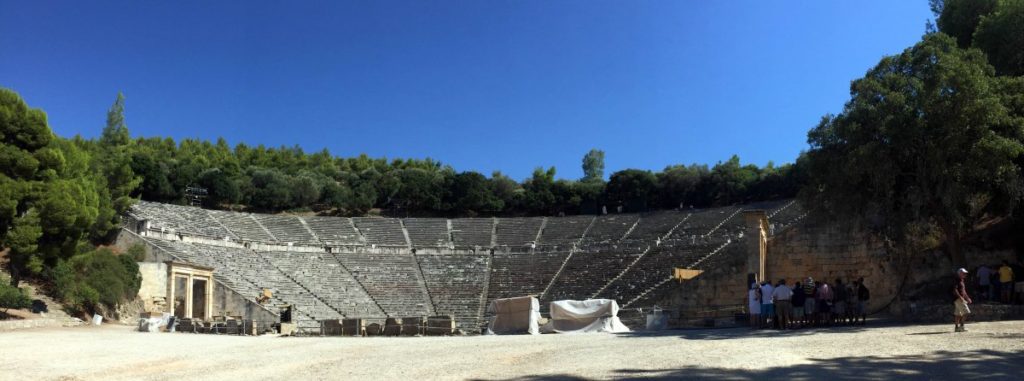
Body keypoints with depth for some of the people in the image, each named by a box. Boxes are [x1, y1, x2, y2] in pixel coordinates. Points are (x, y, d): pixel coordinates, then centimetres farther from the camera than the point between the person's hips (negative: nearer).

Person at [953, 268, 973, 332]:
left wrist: (967, 298, 25)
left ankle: (956, 327, 11)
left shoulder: (961, 281, 20)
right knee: (966, 312, -13)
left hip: (961, 299, 10)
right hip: (958, 299, -10)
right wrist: (960, 297, -29)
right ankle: (961, 326, -11)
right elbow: (954, 290, -22)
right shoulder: (957, 281, -11)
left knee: (958, 314, 9)